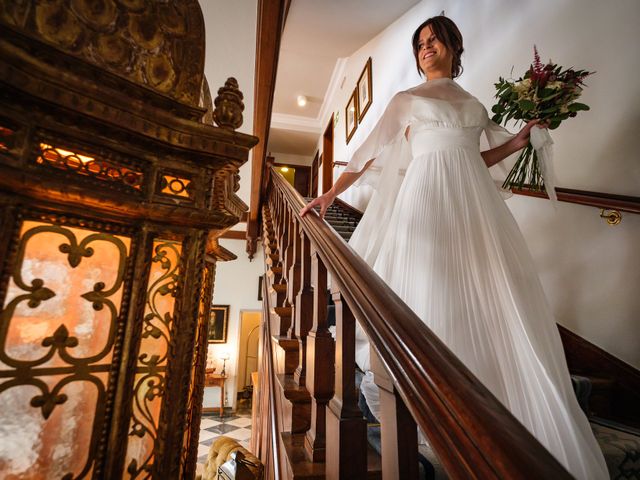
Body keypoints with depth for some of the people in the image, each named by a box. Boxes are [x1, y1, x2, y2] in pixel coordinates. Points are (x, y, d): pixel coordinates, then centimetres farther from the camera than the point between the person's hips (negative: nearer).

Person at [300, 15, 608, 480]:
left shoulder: (473, 103, 23)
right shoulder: (406, 101, 13)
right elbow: (370, 152, 7)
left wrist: (520, 140, 14)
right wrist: (330, 194, 1)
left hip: (474, 198, 4)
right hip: (428, 197, -4)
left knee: (489, 297, 0)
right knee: (433, 289, -6)